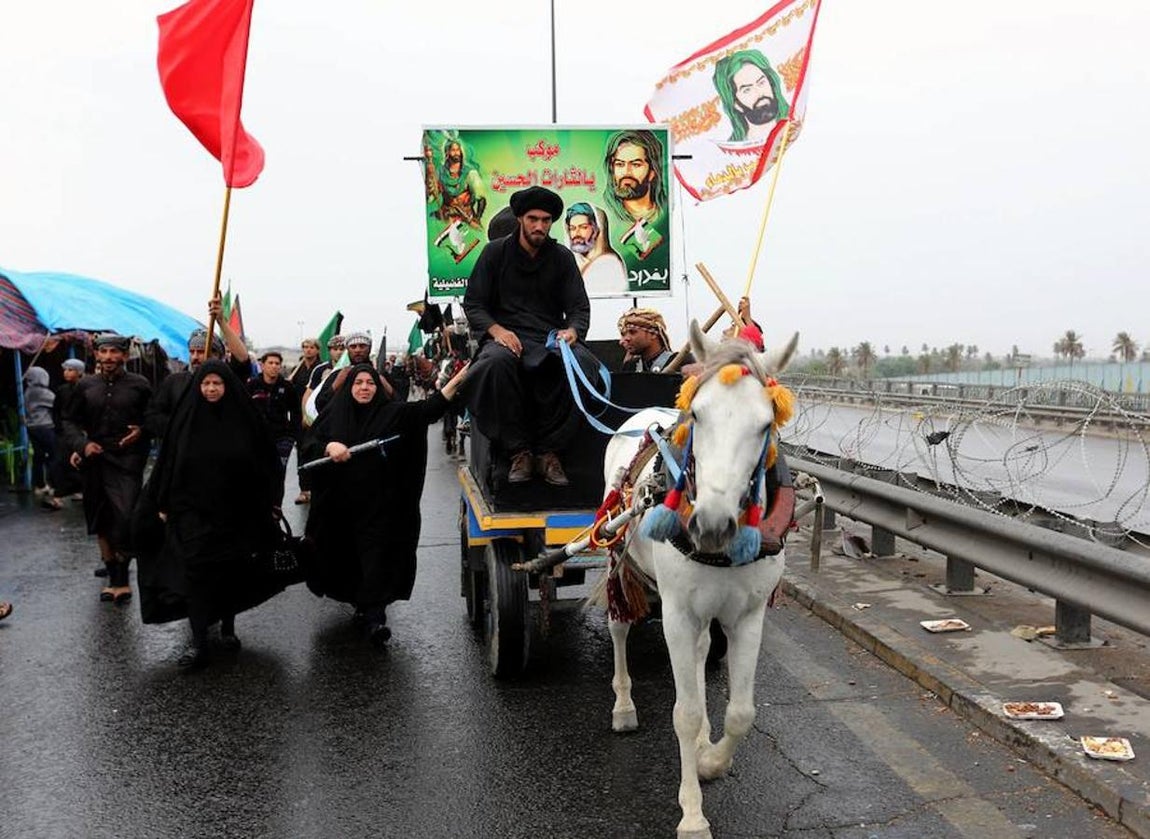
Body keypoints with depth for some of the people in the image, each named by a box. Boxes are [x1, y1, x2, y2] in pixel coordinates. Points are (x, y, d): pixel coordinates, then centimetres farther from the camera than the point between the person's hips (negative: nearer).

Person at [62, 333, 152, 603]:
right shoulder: (86, 386, 7)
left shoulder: (139, 385, 0)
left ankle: (121, 578, -1)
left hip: (127, 461, -4)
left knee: (124, 518, -14)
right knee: (101, 521, 11)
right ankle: (113, 574, 25)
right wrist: (82, 444, -3)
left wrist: (142, 431, -12)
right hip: (94, 460, 4)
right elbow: (70, 420, 13)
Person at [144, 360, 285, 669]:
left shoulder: (243, 416, -2)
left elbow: (266, 459, 2)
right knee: (196, 570, -8)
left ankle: (228, 626, 28)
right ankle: (198, 641, -5)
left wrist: (270, 501, 1)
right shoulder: (186, 417, -1)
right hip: (194, 509, 0)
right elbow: (168, 462, 4)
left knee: (233, 569, 9)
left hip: (236, 510, 1)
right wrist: (163, 504, 3)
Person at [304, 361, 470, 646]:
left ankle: (374, 616, -6)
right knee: (346, 555, 11)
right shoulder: (334, 415, 6)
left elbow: (429, 408, -13)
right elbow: (311, 447, 2)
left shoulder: (393, 413, -1)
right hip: (341, 502, 3)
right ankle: (362, 604, 30)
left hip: (379, 502, -3)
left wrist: (457, 380, -26)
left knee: (375, 557, -6)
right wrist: (329, 446, -21)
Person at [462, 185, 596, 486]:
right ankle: (519, 451, -26)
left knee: (585, 364, -33)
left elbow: (580, 308, 10)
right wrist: (497, 330, -16)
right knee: (497, 361, -39)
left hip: (552, 338, 2)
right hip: (506, 337, -2)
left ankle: (549, 451, -22)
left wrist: (572, 331, -15)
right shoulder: (496, 252, 8)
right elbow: (473, 304, 5)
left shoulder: (562, 258, 14)